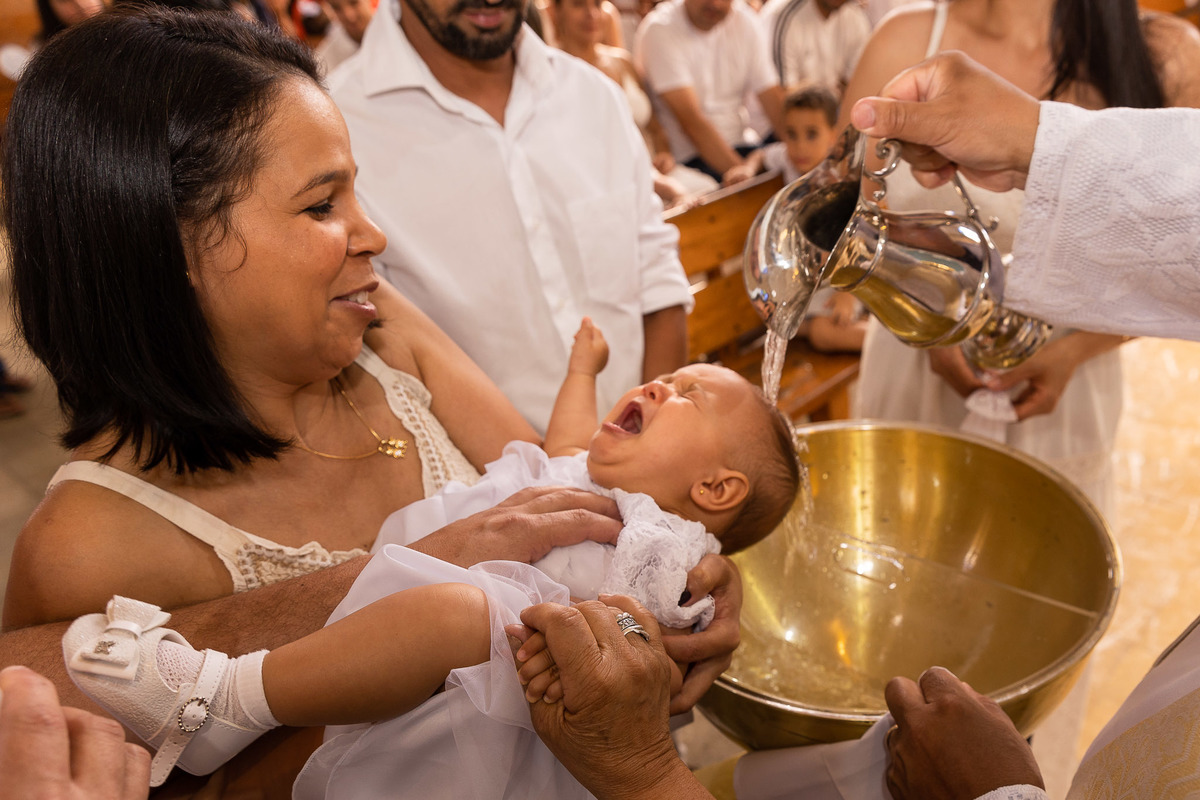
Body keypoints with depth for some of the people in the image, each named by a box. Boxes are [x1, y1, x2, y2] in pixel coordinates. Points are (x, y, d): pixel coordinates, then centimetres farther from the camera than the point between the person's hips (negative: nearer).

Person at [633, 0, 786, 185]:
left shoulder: (744, 21, 5)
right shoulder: (659, 30, -12)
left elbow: (774, 100, 1)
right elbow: (690, 118, -23)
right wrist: (738, 168, -34)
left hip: (742, 144, 6)